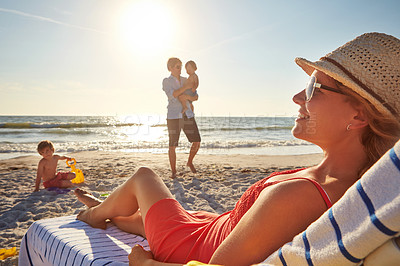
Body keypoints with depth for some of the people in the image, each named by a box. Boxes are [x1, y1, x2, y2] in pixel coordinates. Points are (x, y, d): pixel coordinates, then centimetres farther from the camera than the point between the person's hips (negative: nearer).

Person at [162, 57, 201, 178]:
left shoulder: (185, 80, 14)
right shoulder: (166, 81, 2)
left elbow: (196, 97, 9)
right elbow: (173, 95, -17)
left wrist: (190, 97, -13)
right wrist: (187, 86, -16)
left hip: (188, 115, 4)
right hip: (174, 116, -4)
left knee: (197, 142, 0)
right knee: (172, 146, -3)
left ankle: (189, 162, 26)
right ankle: (173, 171, 13)